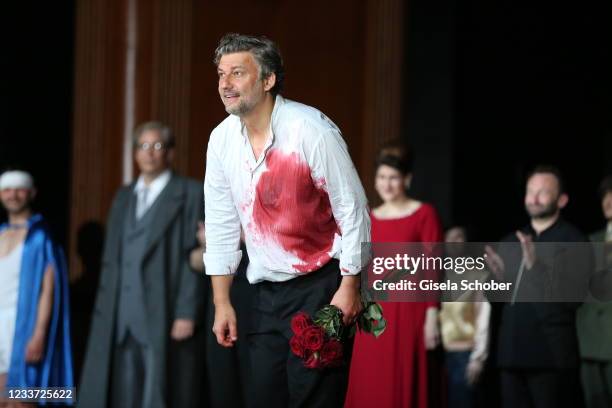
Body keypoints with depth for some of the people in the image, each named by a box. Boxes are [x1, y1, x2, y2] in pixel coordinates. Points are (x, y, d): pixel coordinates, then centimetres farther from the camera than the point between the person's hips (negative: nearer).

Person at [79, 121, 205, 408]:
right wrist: (104, 313, 10)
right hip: (121, 321, 5)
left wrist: (187, 313, -13)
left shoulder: (189, 194, 3)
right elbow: (111, 261, 19)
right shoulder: (123, 197, 21)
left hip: (164, 320, -5)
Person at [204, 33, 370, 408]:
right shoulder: (222, 140, 1)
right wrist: (222, 303, 7)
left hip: (320, 287, -5)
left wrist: (349, 288, -12)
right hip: (268, 293, 5)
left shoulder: (312, 130, -15)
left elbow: (353, 211, -12)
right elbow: (221, 226, 8)